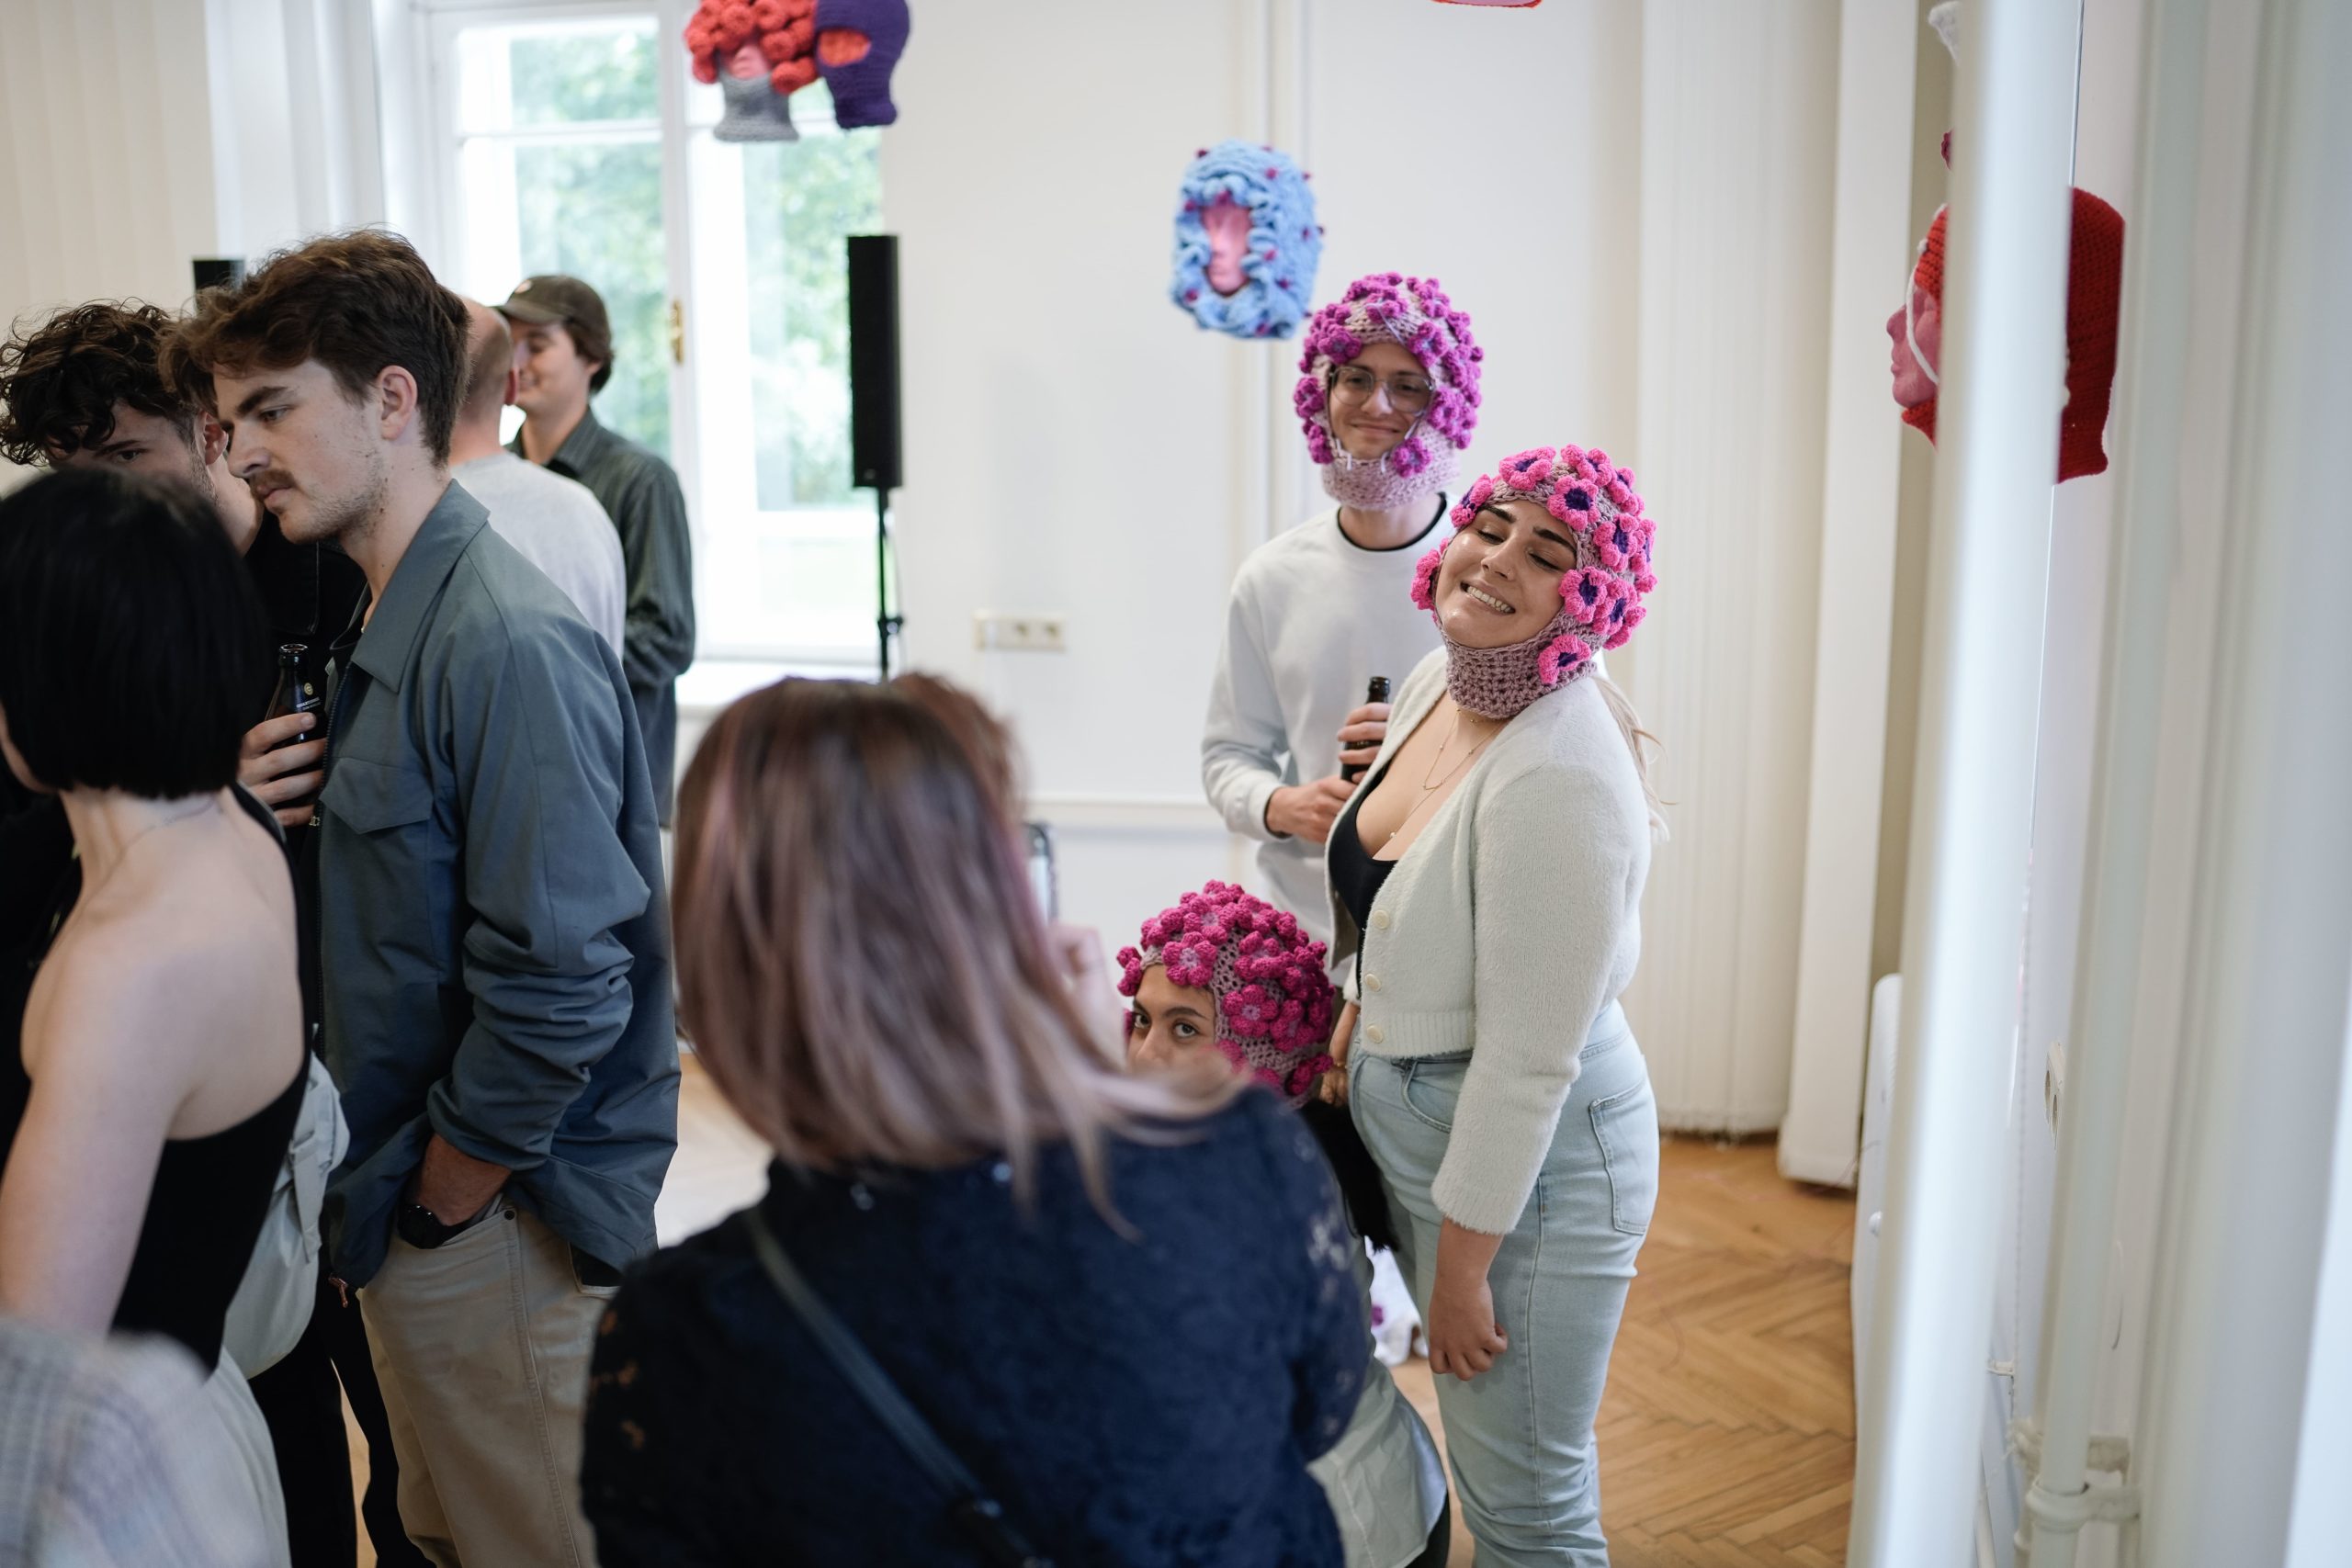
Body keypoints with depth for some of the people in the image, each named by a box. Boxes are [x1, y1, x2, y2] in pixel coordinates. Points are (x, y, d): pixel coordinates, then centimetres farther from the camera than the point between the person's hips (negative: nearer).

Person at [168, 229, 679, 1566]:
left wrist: (439, 1206, -14)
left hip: (497, 1233, -9)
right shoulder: (394, 628, 9)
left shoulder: (506, 643, -22)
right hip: (418, 1213, 9)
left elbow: (559, 990, -26)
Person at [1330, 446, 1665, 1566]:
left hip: (1527, 1162, -8)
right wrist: (1353, 1026, 17)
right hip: (1412, 1124, 8)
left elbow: (1528, 1060, -25)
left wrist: (1463, 1266, -18)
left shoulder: (1560, 779, -30)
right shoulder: (1435, 683, -2)